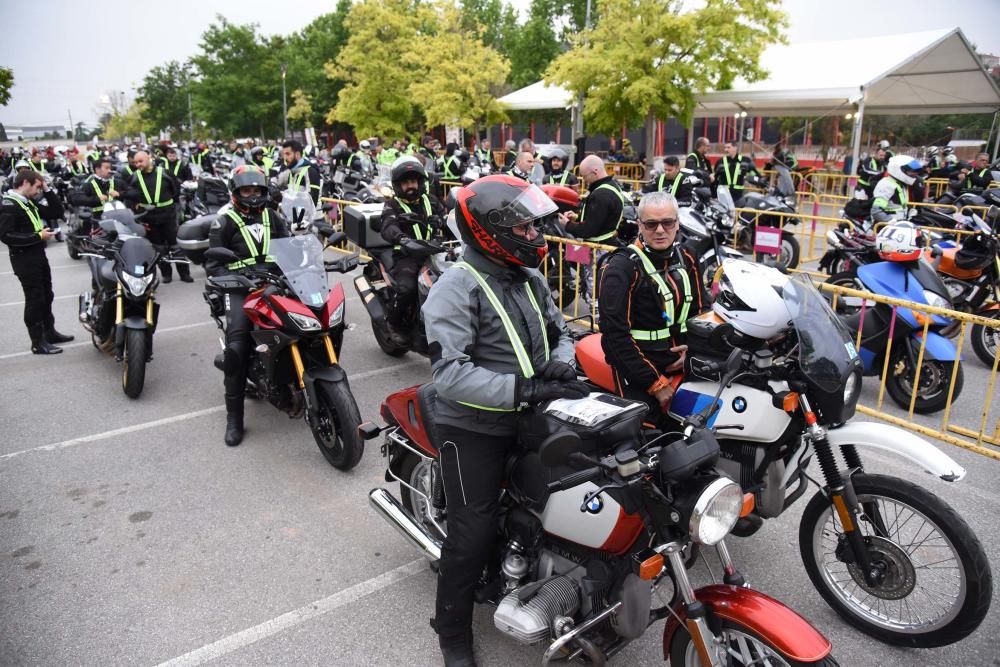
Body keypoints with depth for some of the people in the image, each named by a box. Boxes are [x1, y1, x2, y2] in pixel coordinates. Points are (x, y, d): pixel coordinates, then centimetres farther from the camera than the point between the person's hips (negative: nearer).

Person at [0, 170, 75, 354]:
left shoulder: (28, 202, 12)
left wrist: (47, 191, 8)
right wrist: (38, 236, -24)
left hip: (38, 254, 9)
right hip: (24, 258, -9)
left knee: (46, 296, 17)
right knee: (35, 299, -4)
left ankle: (50, 332, 30)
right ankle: (38, 343, 3)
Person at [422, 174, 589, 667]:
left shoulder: (530, 279, 8)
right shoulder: (456, 288, -18)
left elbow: (559, 330, 17)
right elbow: (449, 374, -28)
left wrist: (560, 362, -6)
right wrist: (524, 390, -32)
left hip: (528, 421, 8)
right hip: (474, 428, -7)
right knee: (473, 532, -1)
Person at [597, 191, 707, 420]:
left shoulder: (685, 259, 9)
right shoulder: (621, 267, -13)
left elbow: (701, 308, 21)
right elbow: (615, 333, -18)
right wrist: (655, 383, -16)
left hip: (682, 363, 6)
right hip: (638, 371, -6)